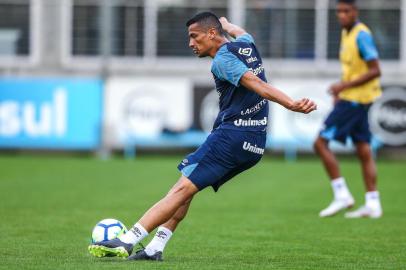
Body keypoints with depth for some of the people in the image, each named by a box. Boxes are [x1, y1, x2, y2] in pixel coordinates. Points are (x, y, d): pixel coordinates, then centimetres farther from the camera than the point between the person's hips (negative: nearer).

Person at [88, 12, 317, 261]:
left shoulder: (222, 60, -9)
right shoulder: (246, 44, 17)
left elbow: (258, 85, -21)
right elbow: (240, 32, 43)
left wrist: (292, 105, -31)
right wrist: (226, 24, 64)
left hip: (232, 133, -9)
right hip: (256, 144, 9)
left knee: (183, 189, -14)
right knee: (187, 188, 12)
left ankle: (128, 241, -19)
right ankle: (155, 247, 4)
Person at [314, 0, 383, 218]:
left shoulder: (362, 35, -17)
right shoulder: (346, 33, 12)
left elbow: (375, 71, -21)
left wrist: (344, 86, -22)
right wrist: (341, 89, 11)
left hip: (355, 99, -10)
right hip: (348, 98, 10)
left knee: (321, 143, -8)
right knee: (363, 151, 8)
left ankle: (342, 196, -7)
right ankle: (372, 204, 9)